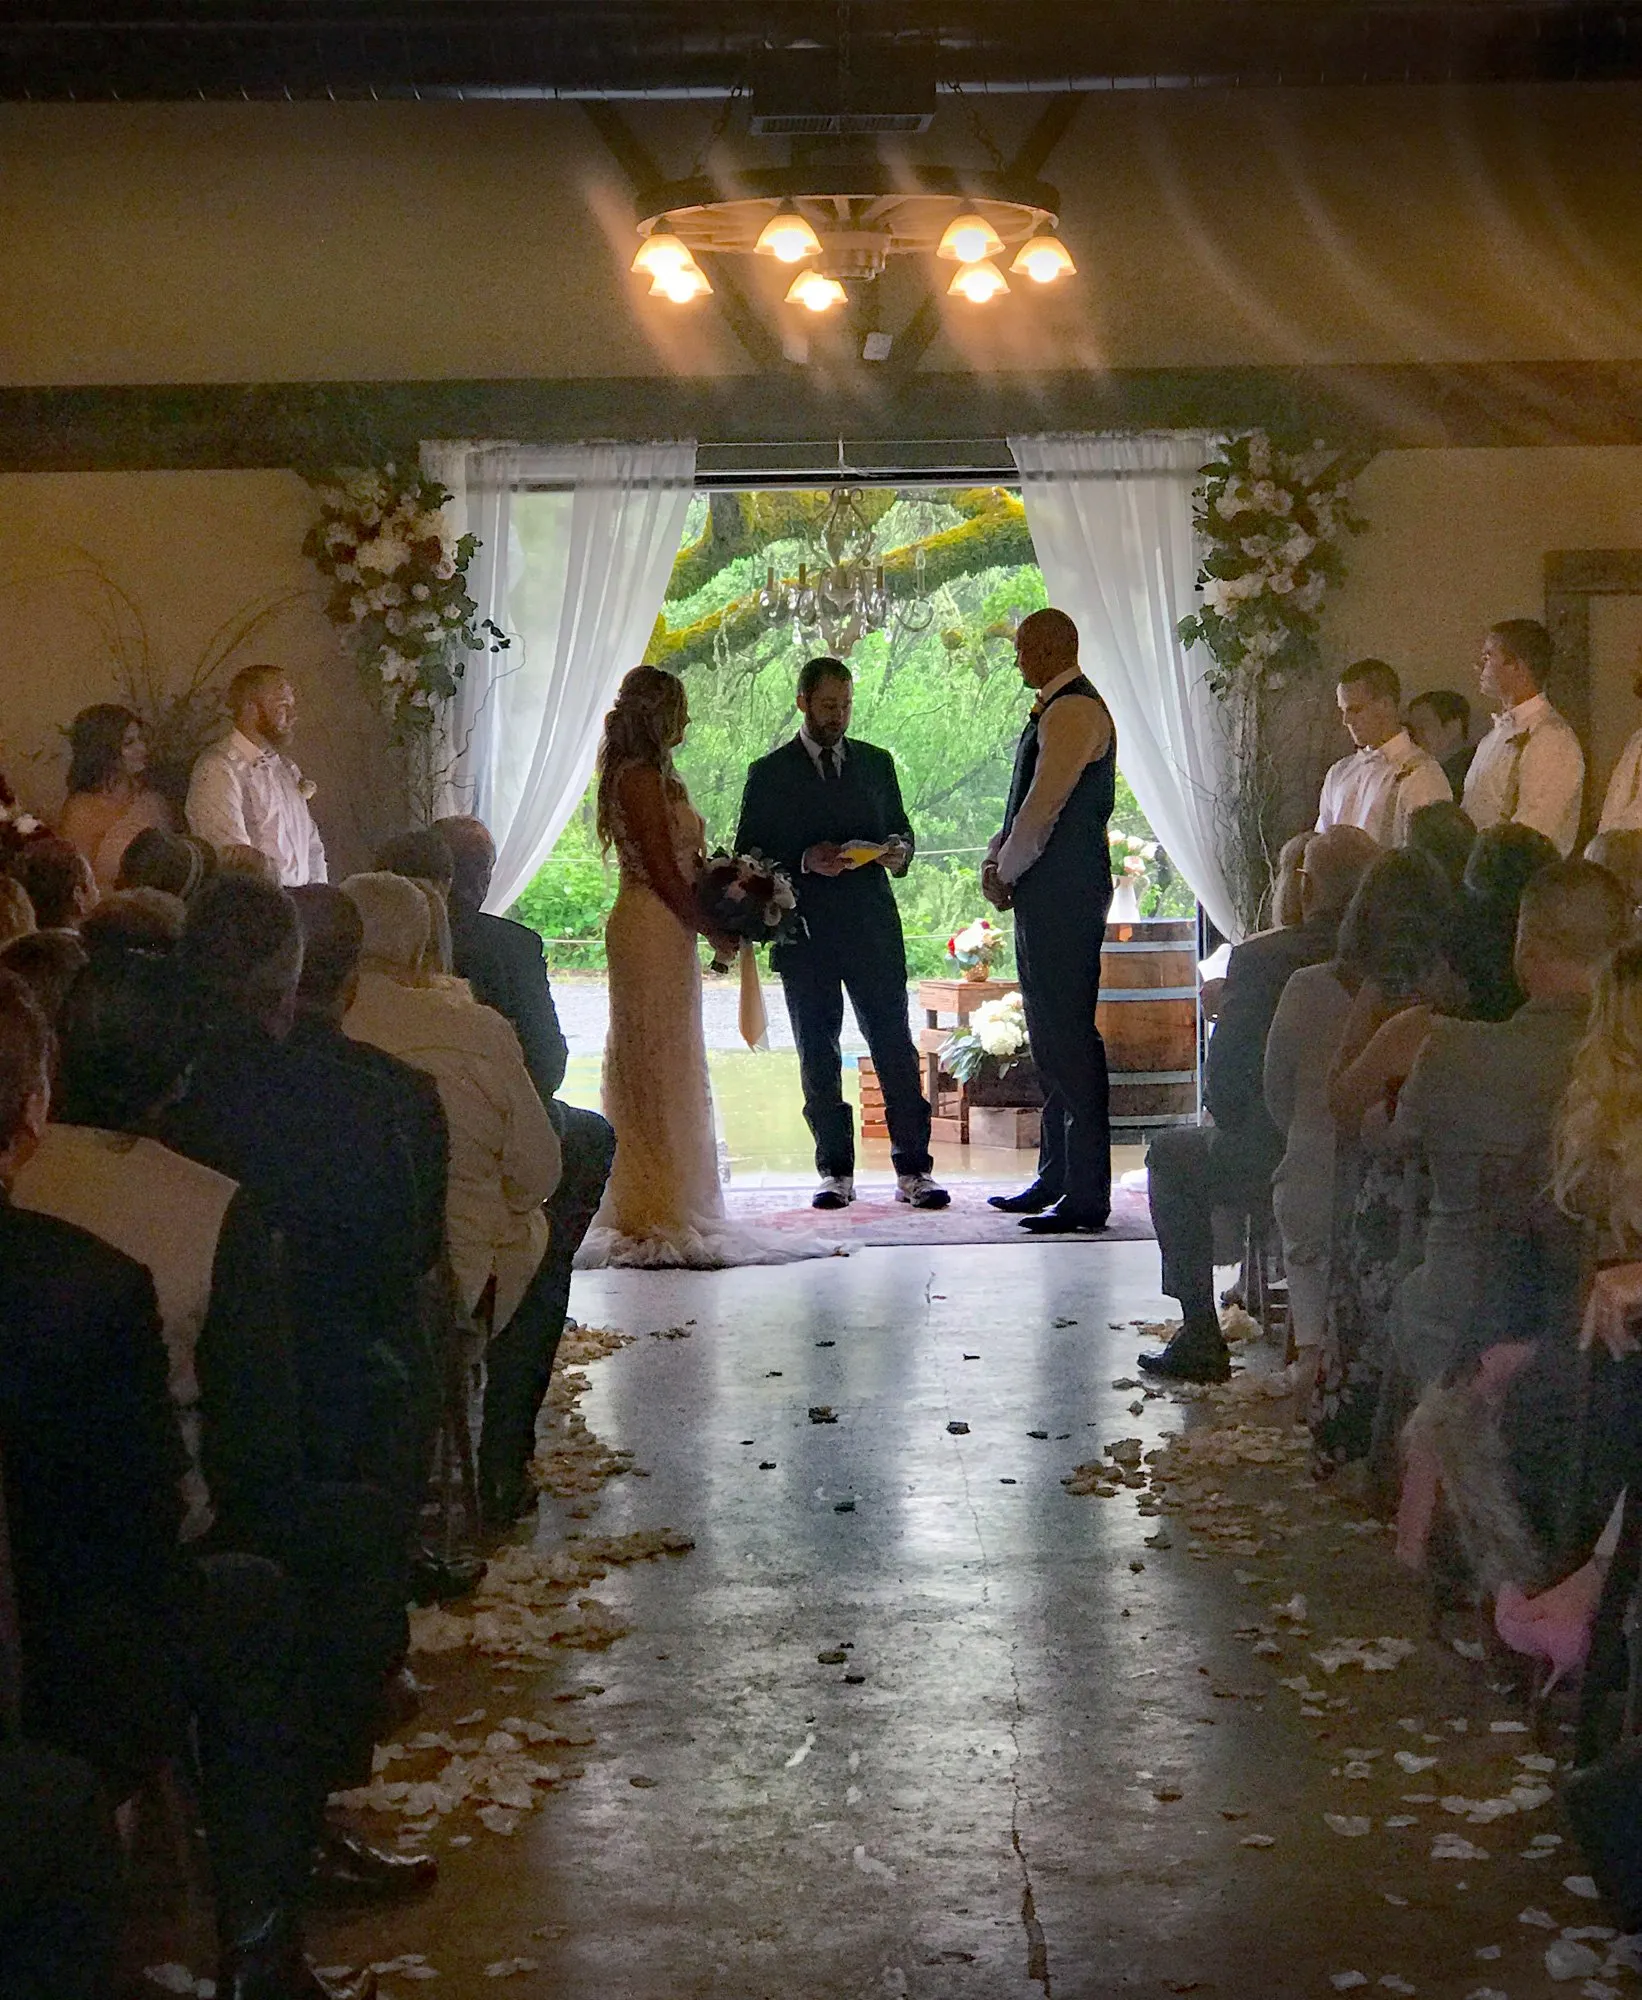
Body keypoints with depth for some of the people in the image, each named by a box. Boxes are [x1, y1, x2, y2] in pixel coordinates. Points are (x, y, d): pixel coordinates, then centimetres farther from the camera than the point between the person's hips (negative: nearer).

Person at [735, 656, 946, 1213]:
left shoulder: (876, 762, 14)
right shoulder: (770, 774, 5)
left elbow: (900, 828, 21)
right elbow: (749, 855, 2)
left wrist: (898, 851, -3)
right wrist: (803, 862, -15)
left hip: (873, 931, 1)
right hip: (806, 934, -1)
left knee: (895, 1047, -4)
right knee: (818, 1057, 3)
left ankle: (913, 1171, -2)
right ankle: (835, 1172, 9)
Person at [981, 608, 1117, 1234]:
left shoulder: (1074, 712, -13)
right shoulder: (1054, 711, 20)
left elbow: (1043, 808, -18)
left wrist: (1007, 873, -7)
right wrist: (996, 859, 8)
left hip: (1064, 895, -11)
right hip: (1044, 895, 11)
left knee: (1068, 1037, -10)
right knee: (1051, 1036, 14)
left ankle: (1086, 1194, -9)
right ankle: (1056, 1179, 22)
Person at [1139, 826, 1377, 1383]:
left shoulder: (1260, 958, -14)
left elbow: (1222, 1081, -9)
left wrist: (1236, 1124, 12)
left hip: (1274, 1162, -4)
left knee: (1170, 1154, 24)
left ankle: (1201, 1341, 21)